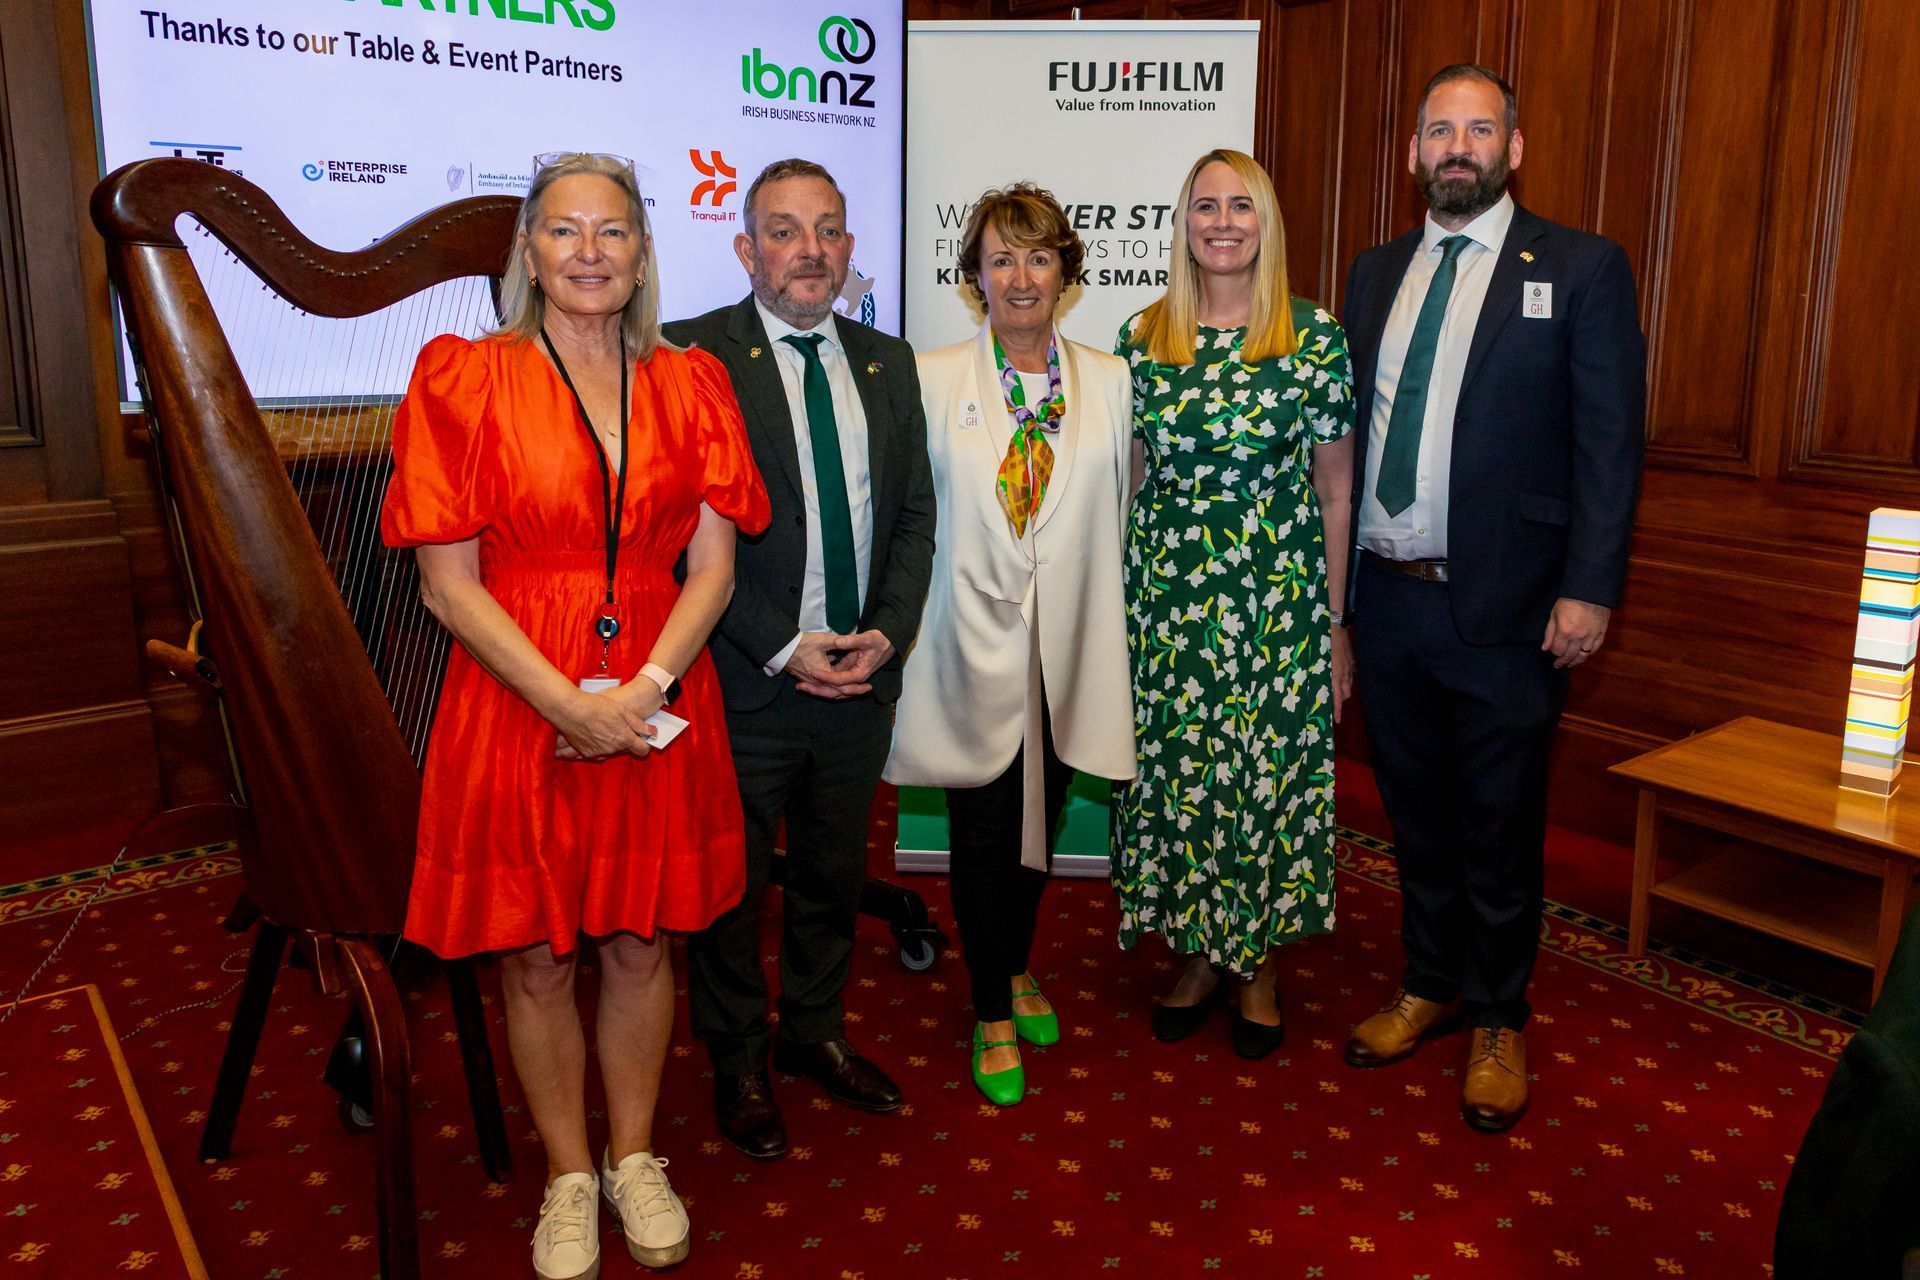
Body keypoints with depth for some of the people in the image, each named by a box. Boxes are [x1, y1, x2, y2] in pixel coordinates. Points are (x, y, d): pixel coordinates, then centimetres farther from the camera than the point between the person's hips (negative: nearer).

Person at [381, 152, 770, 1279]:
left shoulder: (689, 385, 4)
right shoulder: (465, 380, -3)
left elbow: (713, 566, 0)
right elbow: (450, 582, -8)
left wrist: (643, 688, -15)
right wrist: (569, 703, -16)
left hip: (660, 706, 2)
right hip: (518, 707, -2)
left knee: (640, 944, 14)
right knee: (536, 962, 10)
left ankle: (635, 1158, 34)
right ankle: (570, 1177, 31)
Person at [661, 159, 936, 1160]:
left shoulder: (887, 362, 9)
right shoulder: (692, 356, -8)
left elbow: (914, 513, 8)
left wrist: (889, 631, -6)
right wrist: (784, 648, -17)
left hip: (862, 676, 5)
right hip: (745, 682, -4)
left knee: (834, 874, 19)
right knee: (730, 882, 11)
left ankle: (813, 1032, 41)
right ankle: (737, 1065, 32)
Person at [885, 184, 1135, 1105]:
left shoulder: (1109, 382, 3)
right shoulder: (933, 379, -4)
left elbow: (1119, 513, 9)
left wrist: (1110, 630, 8)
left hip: (1068, 646, 3)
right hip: (974, 643, -2)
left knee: (1042, 821, 16)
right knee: (981, 837, 6)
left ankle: (1016, 968, 41)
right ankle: (993, 1015, 24)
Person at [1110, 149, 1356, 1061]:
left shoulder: (1316, 339, -3)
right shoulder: (1143, 339, 4)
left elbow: (1336, 488, 0)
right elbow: (1131, 478, 9)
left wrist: (1338, 622, -2)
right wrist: (1119, 605, 7)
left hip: (1278, 596, -2)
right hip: (1165, 597, 2)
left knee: (1271, 772, 6)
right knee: (1175, 771, 8)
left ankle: (1259, 967, 28)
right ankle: (1199, 956, 29)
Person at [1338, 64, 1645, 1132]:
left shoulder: (1582, 269, -2)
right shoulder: (1377, 274, 11)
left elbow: (1611, 438, -6)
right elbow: (1351, 431, 11)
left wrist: (1590, 588, -13)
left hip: (1503, 609, -4)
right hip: (1386, 601, 4)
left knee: (1500, 832, 9)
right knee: (1416, 818, 17)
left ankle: (1499, 1022, 28)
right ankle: (1429, 985, 36)